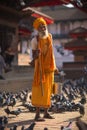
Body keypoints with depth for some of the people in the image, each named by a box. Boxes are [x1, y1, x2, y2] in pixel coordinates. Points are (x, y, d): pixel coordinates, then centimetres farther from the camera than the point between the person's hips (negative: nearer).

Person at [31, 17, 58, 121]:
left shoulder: (49, 36, 4)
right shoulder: (35, 40, -13)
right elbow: (34, 57, -11)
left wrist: (54, 66, 14)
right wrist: (37, 54, -35)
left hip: (49, 67, 5)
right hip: (40, 67, -5)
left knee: (47, 90, 7)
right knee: (39, 90, -9)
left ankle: (46, 113, 14)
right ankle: (37, 114, -3)